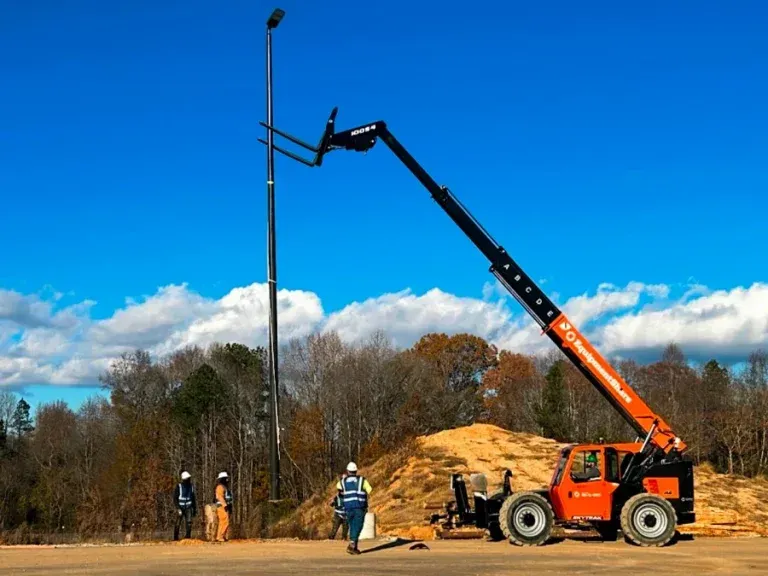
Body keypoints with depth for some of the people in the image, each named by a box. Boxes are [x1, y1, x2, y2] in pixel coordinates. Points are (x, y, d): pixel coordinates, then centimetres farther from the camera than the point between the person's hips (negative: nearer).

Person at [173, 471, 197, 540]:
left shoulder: (191, 486, 7)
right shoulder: (179, 486, -8)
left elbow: (193, 498, 16)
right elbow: (175, 498, -9)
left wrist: (195, 508, 14)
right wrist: (178, 508, -18)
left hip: (188, 508, 3)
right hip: (180, 508, -3)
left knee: (189, 522, -11)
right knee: (178, 524, 0)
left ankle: (187, 537, -8)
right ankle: (175, 538, 12)